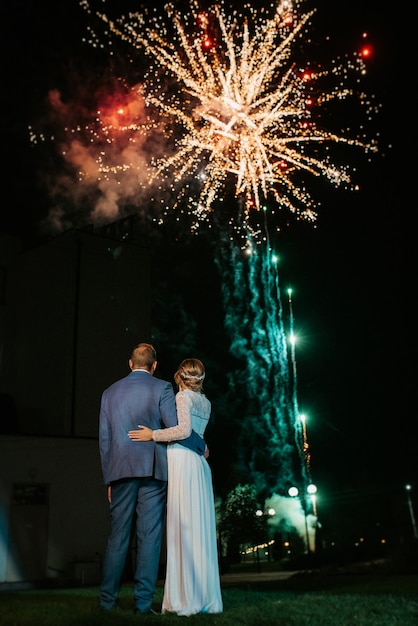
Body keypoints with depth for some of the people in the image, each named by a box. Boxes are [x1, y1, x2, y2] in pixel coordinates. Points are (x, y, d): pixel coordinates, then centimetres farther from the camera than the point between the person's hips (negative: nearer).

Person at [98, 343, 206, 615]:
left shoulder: (110, 392, 12)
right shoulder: (162, 388, 0)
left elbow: (104, 439, 12)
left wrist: (109, 478, 16)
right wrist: (201, 445, 8)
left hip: (121, 471, 3)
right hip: (153, 470, -3)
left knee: (118, 536, 9)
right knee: (149, 536, 2)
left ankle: (108, 600, 13)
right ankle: (143, 602, 4)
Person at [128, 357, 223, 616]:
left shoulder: (182, 396, -3)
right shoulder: (206, 402, 18)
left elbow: (184, 430, -17)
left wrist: (153, 435, -10)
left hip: (183, 462, -7)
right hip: (200, 464, 7)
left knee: (182, 528, -6)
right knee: (200, 529, 8)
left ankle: (186, 599, -3)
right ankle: (206, 596, 11)